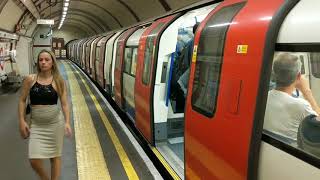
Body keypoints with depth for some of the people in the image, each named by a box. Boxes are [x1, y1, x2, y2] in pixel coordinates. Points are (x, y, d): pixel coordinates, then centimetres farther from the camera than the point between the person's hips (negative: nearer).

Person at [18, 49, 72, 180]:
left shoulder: (58, 81, -5)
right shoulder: (30, 79, -2)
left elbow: (64, 104, -6)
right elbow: (22, 100, 4)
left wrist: (67, 122, -18)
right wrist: (22, 121, -3)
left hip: (55, 122, -1)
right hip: (36, 124, 1)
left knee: (55, 155, 11)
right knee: (34, 160, 0)